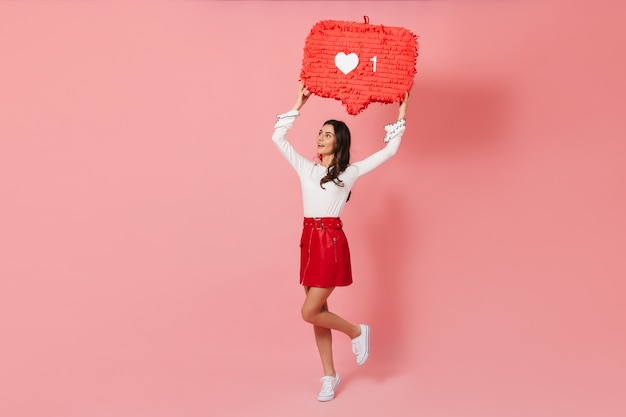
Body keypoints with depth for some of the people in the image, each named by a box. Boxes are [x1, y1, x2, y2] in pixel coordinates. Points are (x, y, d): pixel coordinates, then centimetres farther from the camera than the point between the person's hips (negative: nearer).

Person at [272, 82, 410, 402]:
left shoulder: (350, 172, 0)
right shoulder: (305, 168, 11)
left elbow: (389, 151, 2)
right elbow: (278, 137, 9)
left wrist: (400, 117, 4)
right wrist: (299, 104, 11)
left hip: (332, 242, -5)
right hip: (309, 240, 5)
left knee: (310, 312, -11)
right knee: (318, 312, 9)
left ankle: (357, 332, 15)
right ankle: (330, 376, 21)